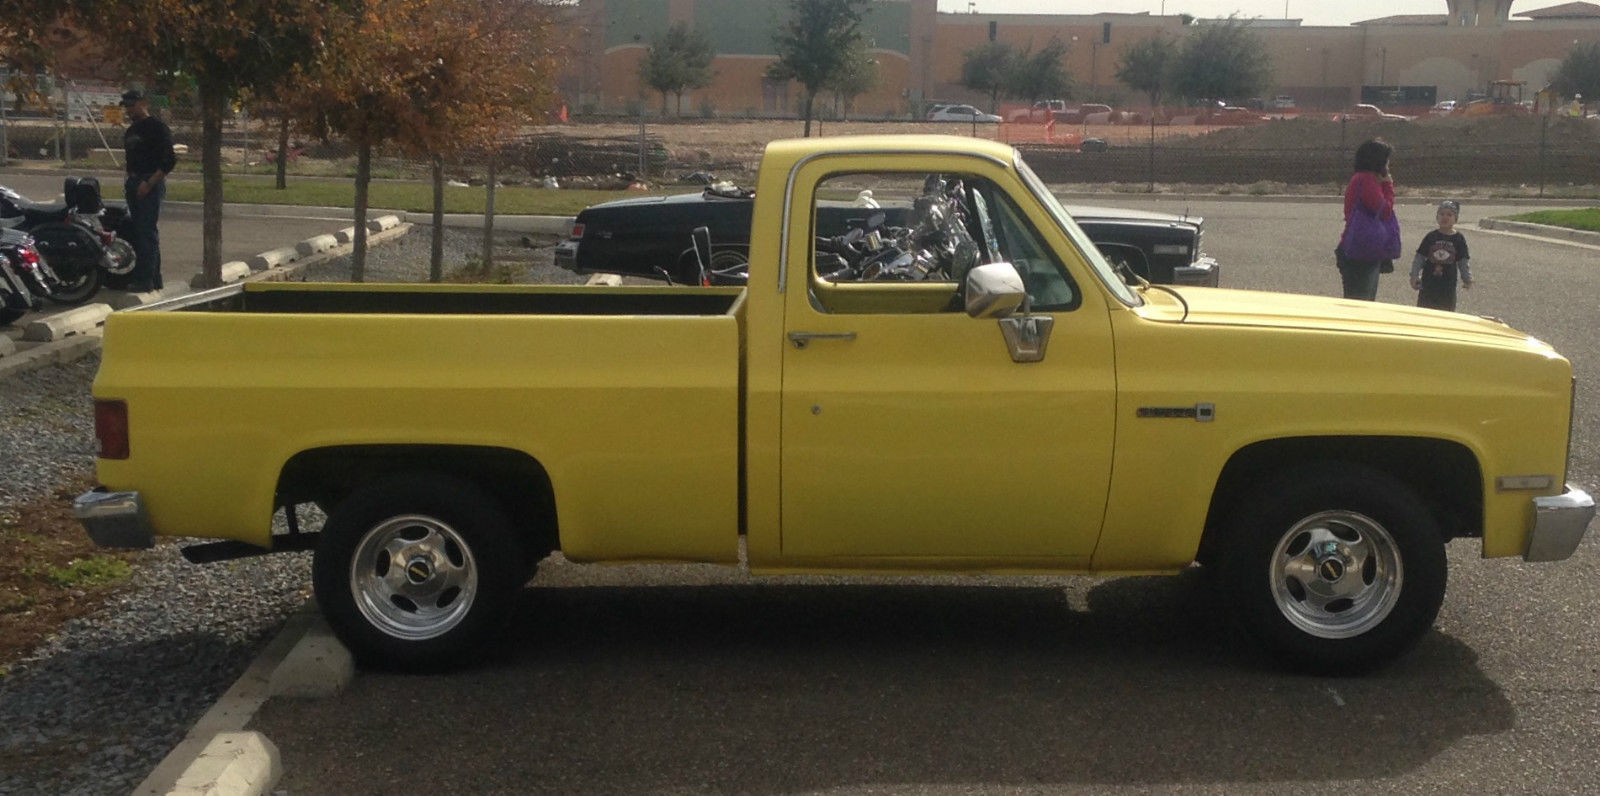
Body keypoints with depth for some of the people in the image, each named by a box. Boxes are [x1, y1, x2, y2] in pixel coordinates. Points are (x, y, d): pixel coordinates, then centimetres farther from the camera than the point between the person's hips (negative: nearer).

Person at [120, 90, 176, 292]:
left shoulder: (157, 127, -8)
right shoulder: (130, 131, 19)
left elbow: (170, 160, -15)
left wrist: (149, 183, -19)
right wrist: (128, 182, 14)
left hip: (151, 185, -9)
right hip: (134, 184, 9)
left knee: (146, 232, -12)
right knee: (138, 231, 9)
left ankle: (145, 279, -13)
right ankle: (153, 278, 14)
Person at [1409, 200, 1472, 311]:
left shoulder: (1459, 239, 1)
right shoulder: (1431, 236, 1)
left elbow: (1463, 262, 4)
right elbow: (1419, 258, 2)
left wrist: (1467, 279, -4)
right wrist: (1414, 276, -5)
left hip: (1448, 285, 0)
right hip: (1428, 283, 0)